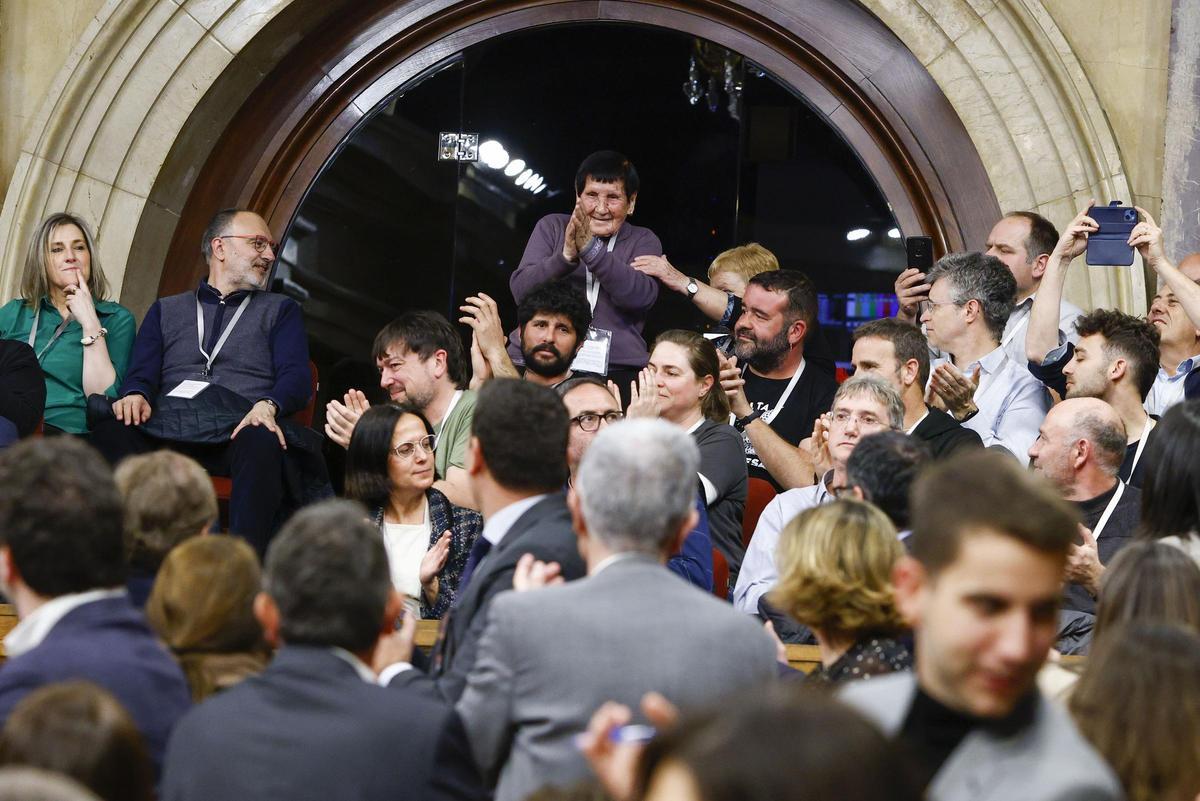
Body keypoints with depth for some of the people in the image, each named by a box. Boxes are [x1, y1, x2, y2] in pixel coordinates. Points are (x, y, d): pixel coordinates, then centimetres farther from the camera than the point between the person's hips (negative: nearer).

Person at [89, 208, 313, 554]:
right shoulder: (167, 310, 29)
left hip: (237, 431, -1)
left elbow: (296, 376, 8)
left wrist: (268, 406, -16)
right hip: (167, 428, 1)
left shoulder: (280, 310, 25)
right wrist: (135, 394, -12)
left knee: (262, 443, -40)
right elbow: (143, 373, 14)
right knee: (110, 430, -33)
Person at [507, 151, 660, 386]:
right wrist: (565, 256, -14)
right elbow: (521, 290, 2)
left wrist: (591, 249, -16)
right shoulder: (552, 227, 14)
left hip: (616, 368, 0)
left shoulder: (643, 241, 13)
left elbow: (642, 296, -7)